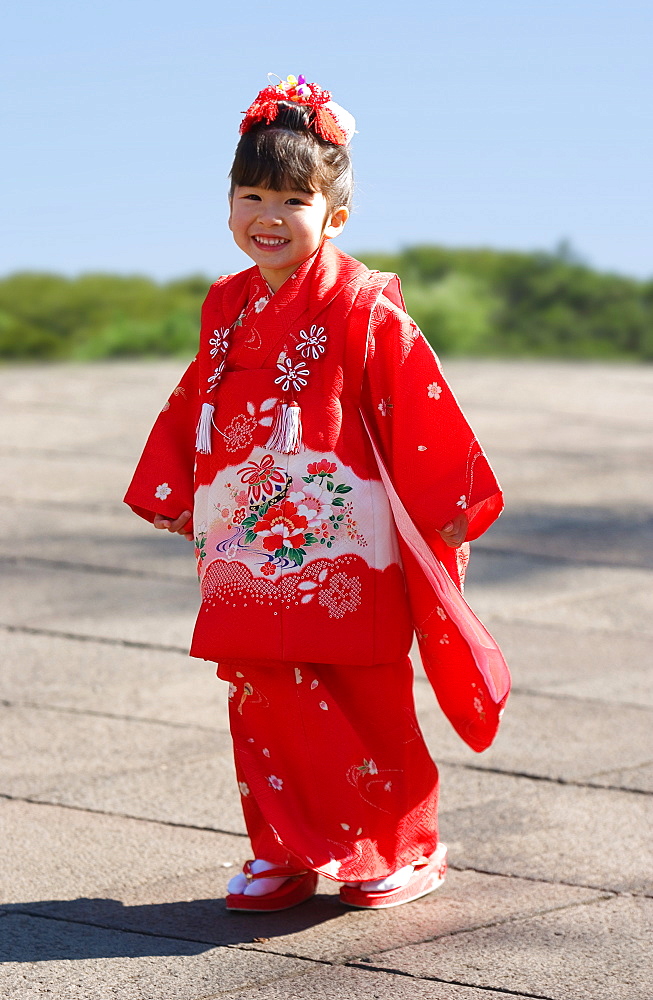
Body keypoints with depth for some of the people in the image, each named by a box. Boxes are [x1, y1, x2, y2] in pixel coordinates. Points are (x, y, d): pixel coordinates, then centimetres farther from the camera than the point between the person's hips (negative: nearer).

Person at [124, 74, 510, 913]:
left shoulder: (361, 307, -10)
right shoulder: (227, 307, 10)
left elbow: (420, 412, -9)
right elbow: (194, 409, 20)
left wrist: (443, 513, -9)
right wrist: (178, 500, 20)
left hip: (343, 555, -5)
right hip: (249, 560, 6)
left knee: (362, 710, 1)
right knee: (260, 707, 7)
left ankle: (405, 851, 18)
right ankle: (284, 853, 20)